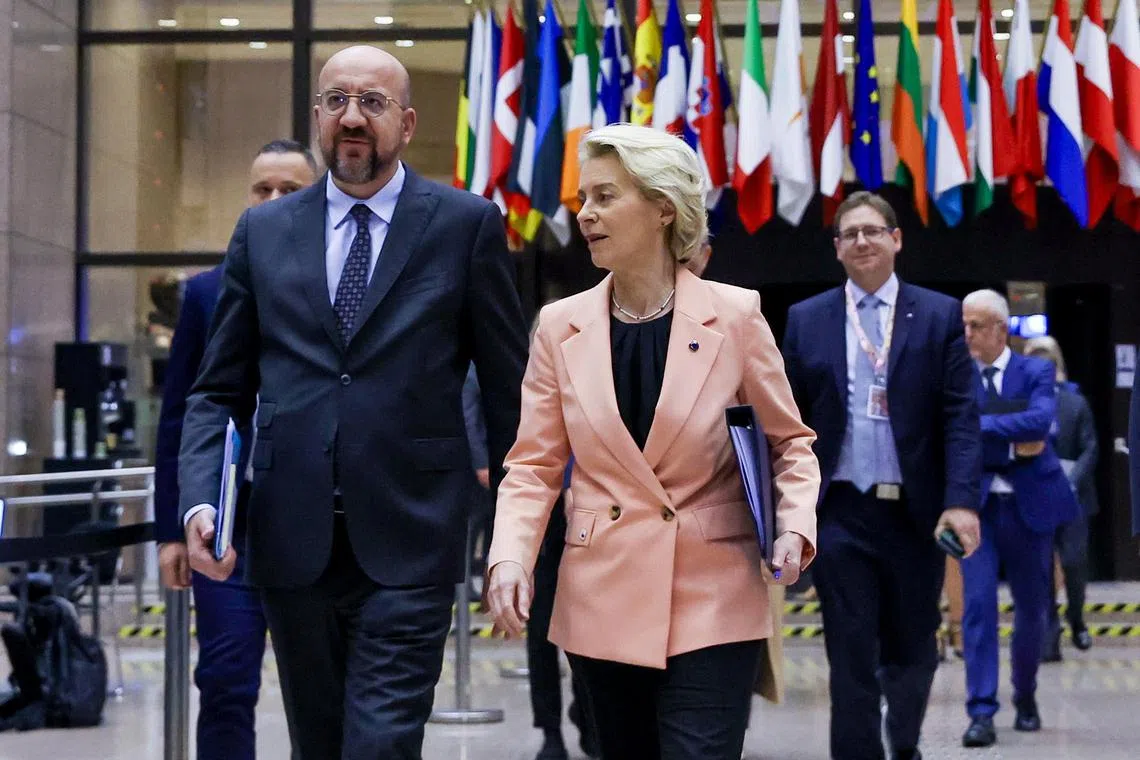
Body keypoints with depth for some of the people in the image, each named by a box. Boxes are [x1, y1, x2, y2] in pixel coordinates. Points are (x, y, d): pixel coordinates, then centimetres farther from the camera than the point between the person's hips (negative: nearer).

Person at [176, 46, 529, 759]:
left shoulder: (468, 224, 1)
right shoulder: (262, 231, 10)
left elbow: (509, 386, 4)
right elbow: (220, 391, 10)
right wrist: (201, 502, -6)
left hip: (407, 543, -3)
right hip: (291, 541, 4)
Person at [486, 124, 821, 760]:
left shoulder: (735, 316, -3)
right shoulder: (562, 326, 3)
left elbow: (790, 442, 6)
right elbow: (534, 467, 4)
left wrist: (794, 527, -12)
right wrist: (510, 558, -12)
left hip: (711, 604, -3)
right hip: (603, 600, 3)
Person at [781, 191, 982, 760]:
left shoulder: (940, 315, 4)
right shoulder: (805, 319, 6)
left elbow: (960, 416, -3)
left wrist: (962, 501, -14)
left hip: (916, 514, 1)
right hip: (841, 515, 0)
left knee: (913, 653, 13)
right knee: (852, 660, 0)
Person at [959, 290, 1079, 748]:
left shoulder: (1036, 373, 1)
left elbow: (1041, 420, -19)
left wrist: (981, 426, -20)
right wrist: (1012, 444, -15)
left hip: (1029, 504, 0)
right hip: (977, 505, 0)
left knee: (1031, 607, 11)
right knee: (978, 603, -11)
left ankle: (1025, 698, 32)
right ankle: (981, 712, -10)